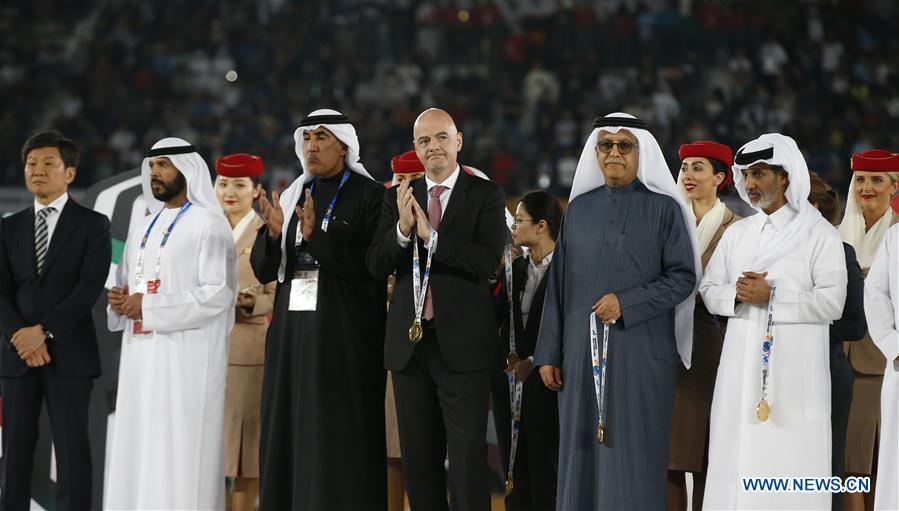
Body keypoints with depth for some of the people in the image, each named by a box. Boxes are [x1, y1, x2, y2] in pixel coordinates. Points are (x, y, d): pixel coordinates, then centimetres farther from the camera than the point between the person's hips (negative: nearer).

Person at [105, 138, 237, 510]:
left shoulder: (208, 225, -6)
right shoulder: (143, 229, 18)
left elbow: (218, 294, -15)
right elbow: (125, 285, 24)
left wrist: (150, 306, -15)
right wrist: (120, 301, 0)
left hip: (186, 359, -8)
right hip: (141, 357, 8)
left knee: (179, 455, -9)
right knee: (137, 454, 5)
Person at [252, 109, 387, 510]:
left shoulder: (369, 196, -3)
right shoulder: (291, 197, 13)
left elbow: (370, 265, -14)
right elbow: (263, 269, 10)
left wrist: (316, 236, -21)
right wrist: (274, 234, -10)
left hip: (343, 335, -6)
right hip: (292, 332, 6)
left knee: (338, 439, -5)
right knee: (291, 435, 5)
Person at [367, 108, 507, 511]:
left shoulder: (486, 196, -2)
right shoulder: (398, 198, 8)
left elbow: (488, 261, -15)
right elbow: (377, 265, 0)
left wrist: (431, 236, -22)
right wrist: (402, 228, -18)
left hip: (462, 344, -4)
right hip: (409, 342, 4)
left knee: (468, 455, -5)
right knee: (418, 457, 10)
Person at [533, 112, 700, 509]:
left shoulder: (664, 208, 1)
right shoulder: (579, 208, 12)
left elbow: (683, 277, -3)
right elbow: (559, 284, 11)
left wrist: (627, 302, -15)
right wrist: (548, 353, 6)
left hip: (640, 352, -3)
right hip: (583, 350, 3)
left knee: (633, 457, -4)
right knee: (581, 452, 4)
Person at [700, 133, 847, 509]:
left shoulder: (819, 234, -2)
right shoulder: (737, 234, 16)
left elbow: (832, 302, -10)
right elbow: (708, 291, 13)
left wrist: (772, 296, -15)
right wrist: (736, 294, -8)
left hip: (794, 369, -5)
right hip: (741, 366, 5)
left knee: (788, 463, -8)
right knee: (737, 460, 1)